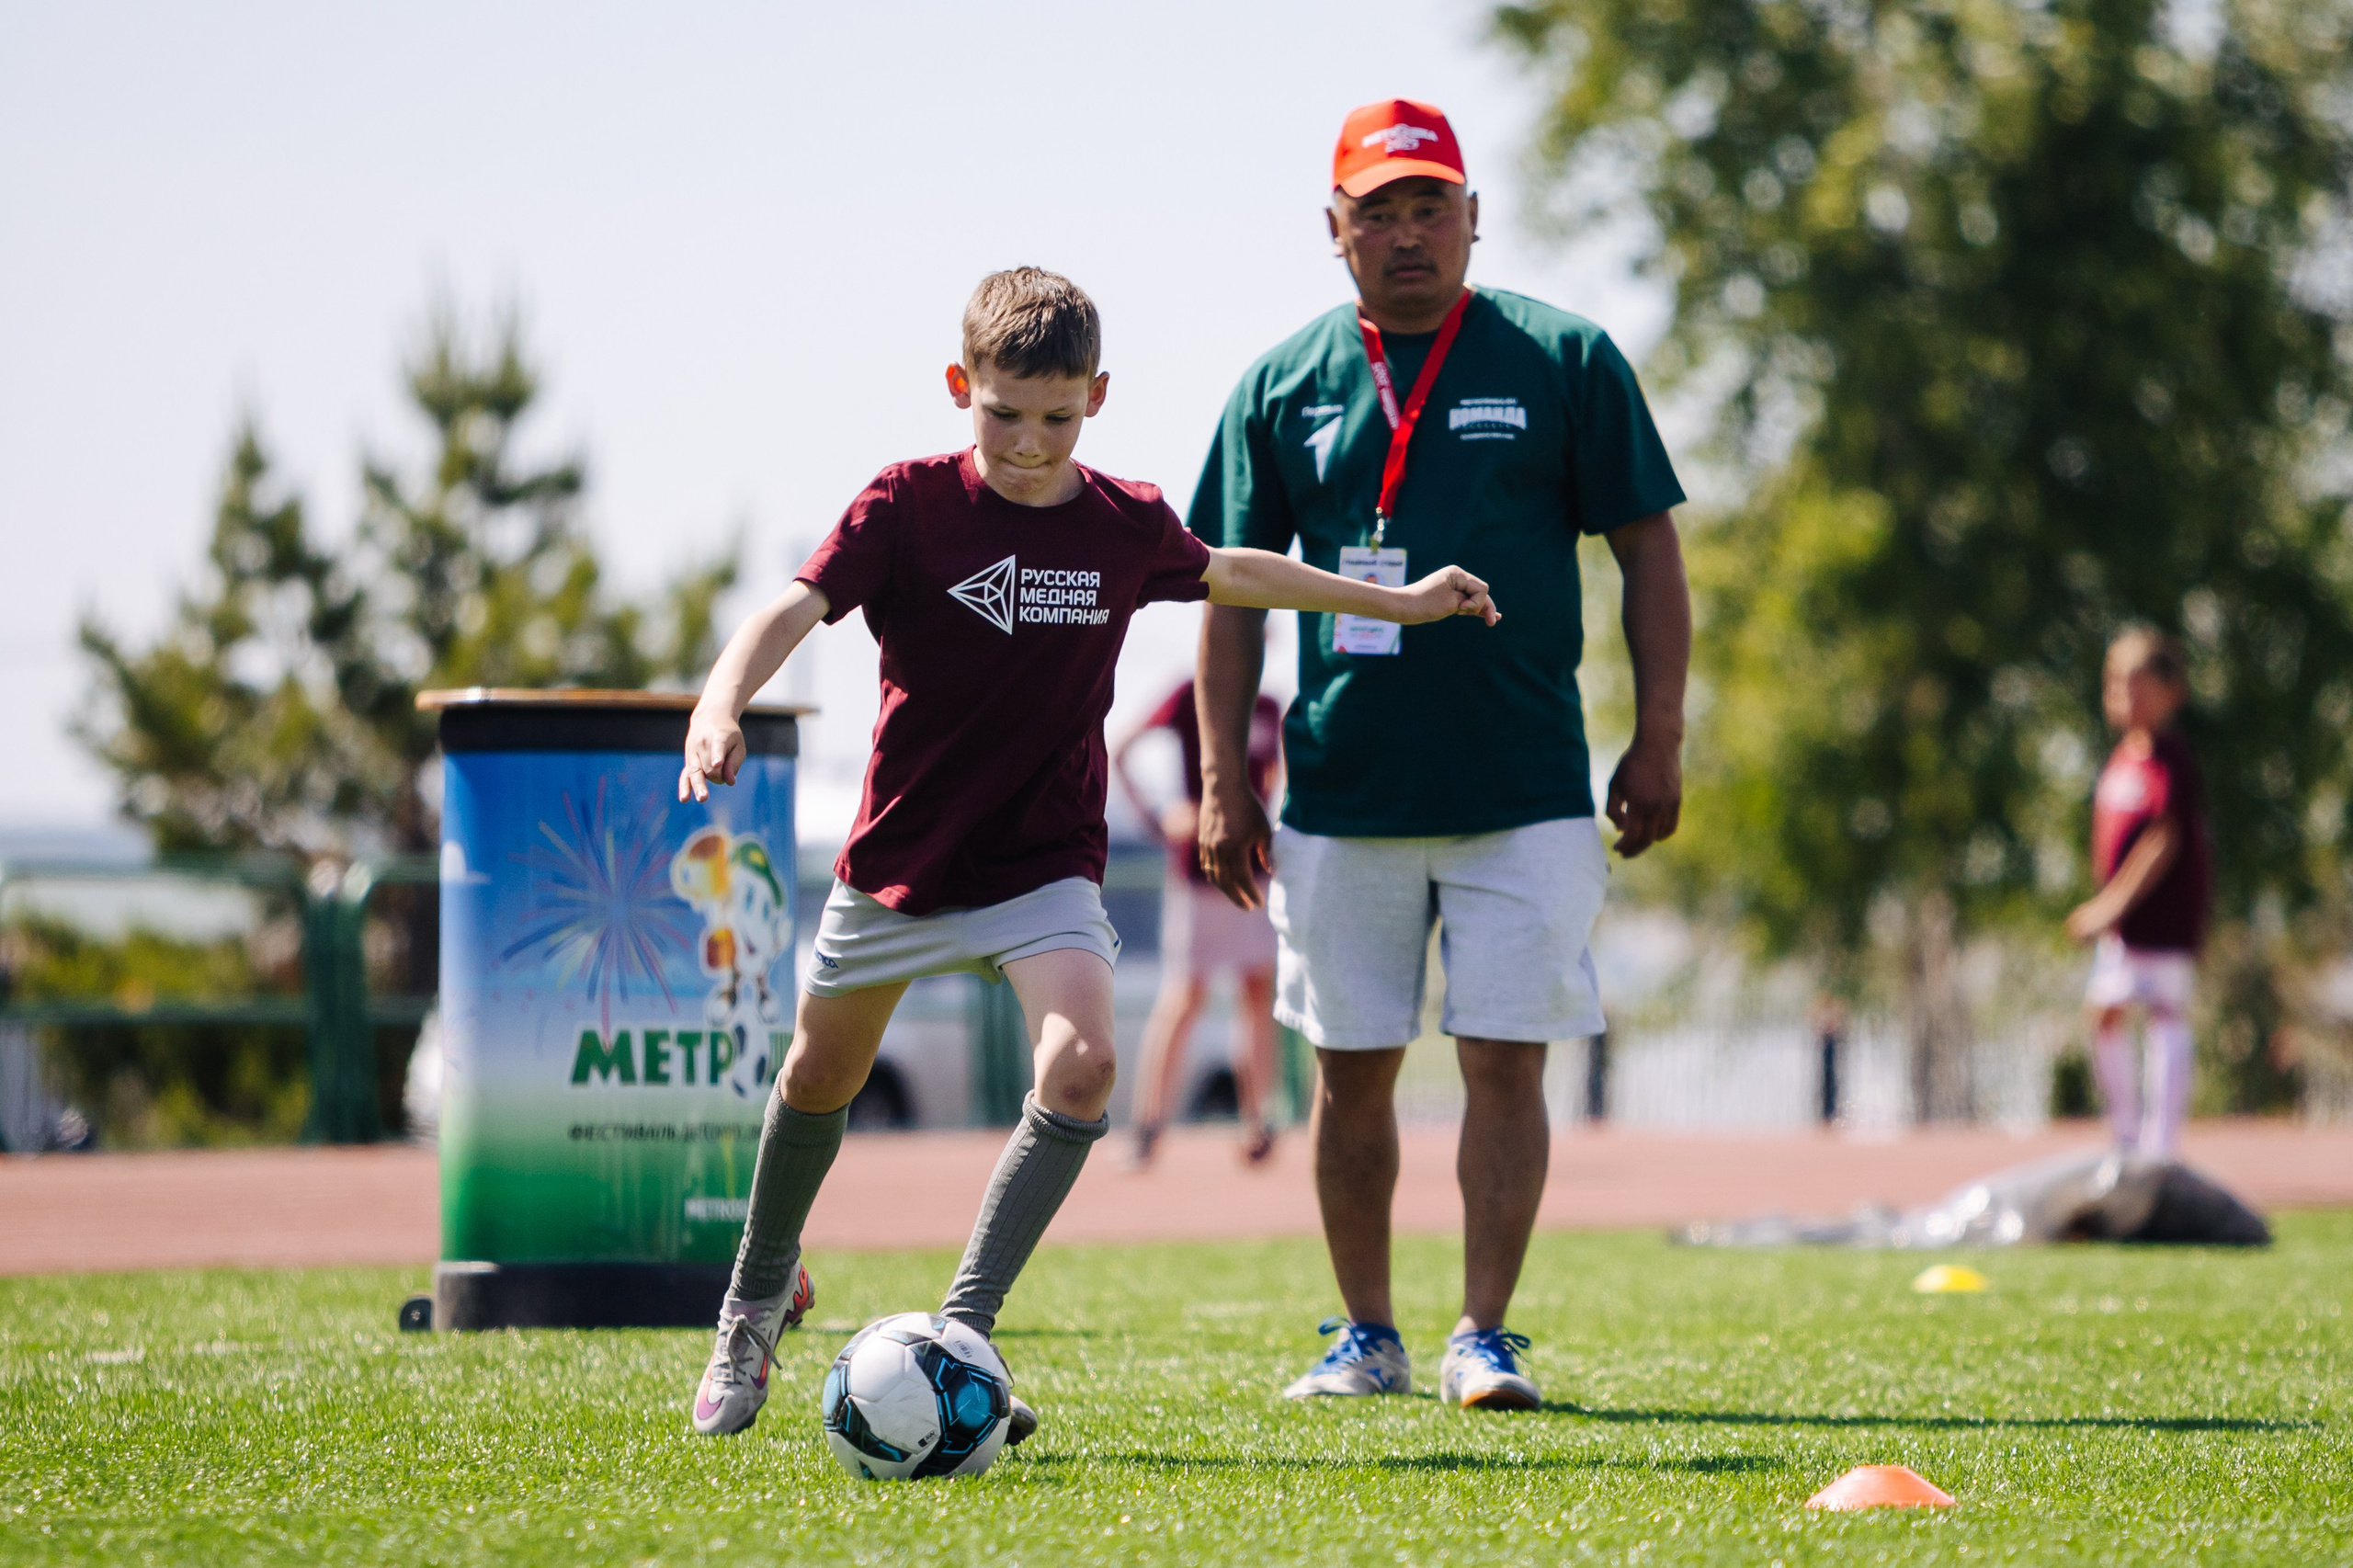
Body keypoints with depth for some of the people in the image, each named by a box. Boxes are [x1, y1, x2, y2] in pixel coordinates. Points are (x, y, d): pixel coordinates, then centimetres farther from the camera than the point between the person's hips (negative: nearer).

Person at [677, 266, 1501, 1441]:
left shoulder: (1127, 526, -4)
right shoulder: (908, 506, -14)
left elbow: (1226, 573, 17)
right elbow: (794, 609, -26)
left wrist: (1398, 602, 25)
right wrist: (721, 706, -46)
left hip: (1043, 868, 1)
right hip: (899, 860, -1)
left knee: (1081, 1061, -25)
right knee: (820, 1079, 17)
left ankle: (962, 1331, -20)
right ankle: (757, 1300, 44)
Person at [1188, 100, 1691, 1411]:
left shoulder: (1565, 361, 1)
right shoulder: (1285, 385, 6)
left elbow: (1649, 551, 3)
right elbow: (1235, 586, 9)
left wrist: (1659, 741, -4)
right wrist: (1225, 778, 3)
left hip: (1526, 794, -2)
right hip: (1343, 795, 2)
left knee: (1506, 1060, -4)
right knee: (1352, 1069, 7)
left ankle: (1487, 1336, 2)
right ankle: (1368, 1337, 18)